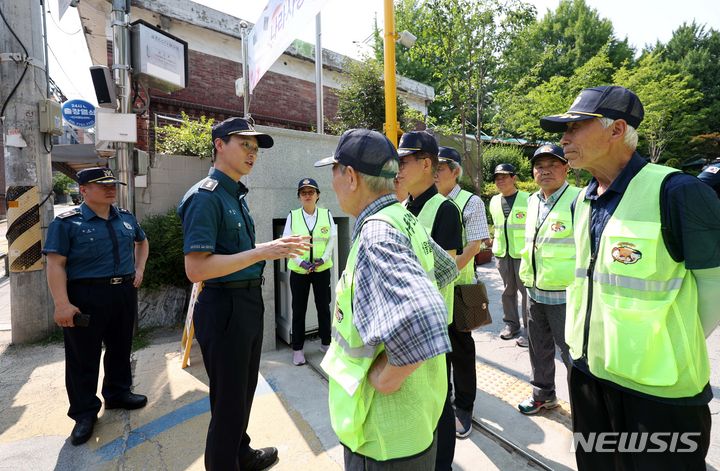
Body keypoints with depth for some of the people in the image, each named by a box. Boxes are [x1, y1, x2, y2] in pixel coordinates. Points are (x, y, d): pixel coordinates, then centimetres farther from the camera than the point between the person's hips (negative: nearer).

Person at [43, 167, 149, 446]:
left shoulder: (126, 218, 10)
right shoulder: (67, 222, -7)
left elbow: (142, 242, 28)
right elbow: (55, 264, -12)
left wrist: (139, 269, 14)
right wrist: (62, 304, -20)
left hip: (125, 293, 5)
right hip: (85, 297, -5)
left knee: (121, 348, 17)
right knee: (83, 357, 6)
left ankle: (118, 393, 37)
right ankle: (84, 413, 22)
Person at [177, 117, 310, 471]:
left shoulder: (237, 196, 12)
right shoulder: (205, 196, -16)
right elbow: (196, 269, -24)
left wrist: (276, 249, 9)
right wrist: (261, 252, -27)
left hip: (249, 303, 9)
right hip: (224, 307, -9)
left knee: (245, 391, 24)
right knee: (228, 399, 8)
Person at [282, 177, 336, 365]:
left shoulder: (326, 214, 0)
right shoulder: (292, 216, -3)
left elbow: (332, 239, 0)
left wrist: (324, 258, -13)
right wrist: (300, 261, -15)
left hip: (322, 269, 1)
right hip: (298, 270, -1)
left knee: (324, 307, 12)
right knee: (299, 309, 8)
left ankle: (326, 342, 30)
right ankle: (297, 348, 21)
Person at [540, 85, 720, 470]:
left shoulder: (676, 192, -18)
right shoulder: (582, 201, 4)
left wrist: (676, 347, -3)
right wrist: (592, 339, 15)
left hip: (658, 387, -6)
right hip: (587, 371, 7)